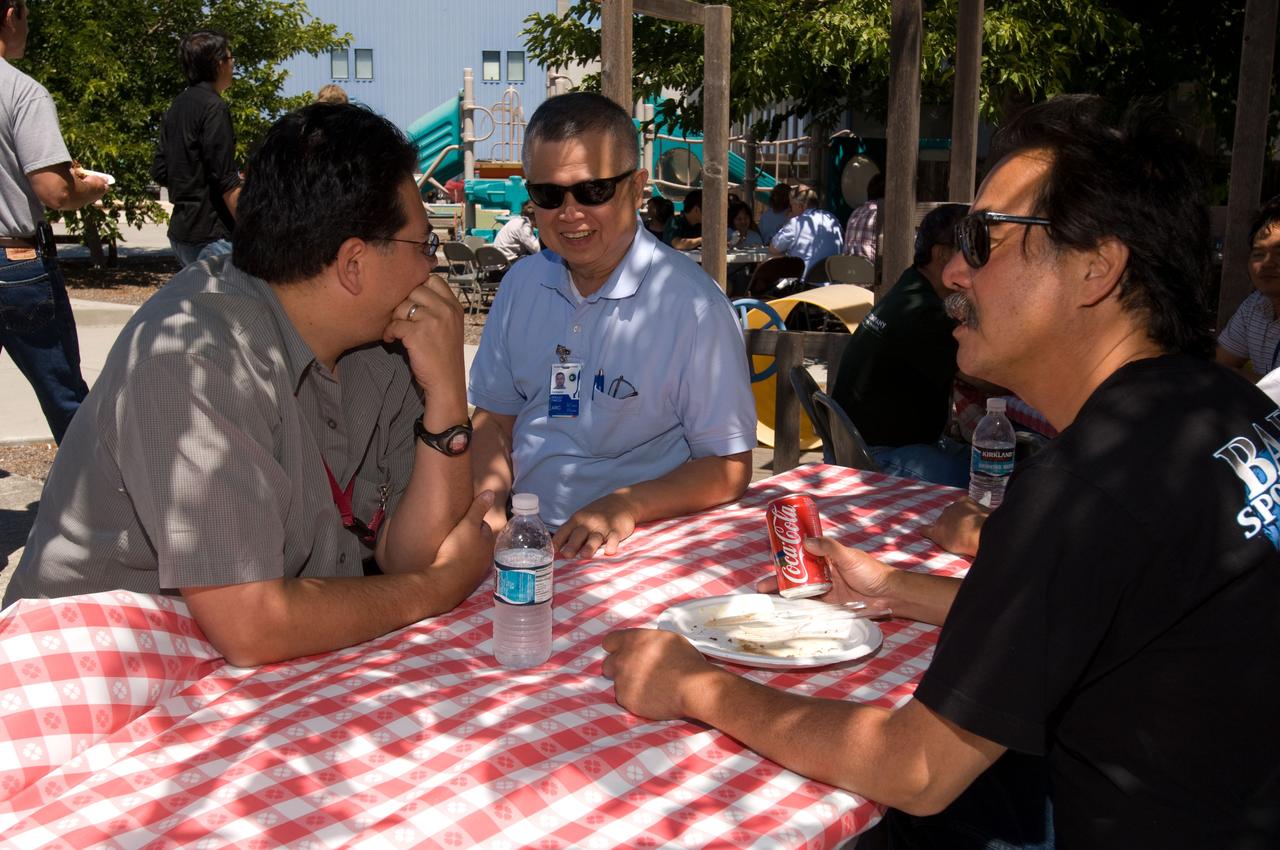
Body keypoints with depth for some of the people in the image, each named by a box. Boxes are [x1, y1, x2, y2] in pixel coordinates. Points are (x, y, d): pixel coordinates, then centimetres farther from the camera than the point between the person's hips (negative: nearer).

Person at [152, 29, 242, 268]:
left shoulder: (177, 107, 14)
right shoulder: (214, 108, -13)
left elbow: (159, 173, 15)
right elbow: (226, 183, -18)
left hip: (181, 230, 9)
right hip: (211, 234, -9)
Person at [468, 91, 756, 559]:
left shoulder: (694, 305, -10)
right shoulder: (522, 283, 9)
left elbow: (730, 469, -8)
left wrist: (627, 504, -21)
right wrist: (489, 500, -2)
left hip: (634, 551, -5)